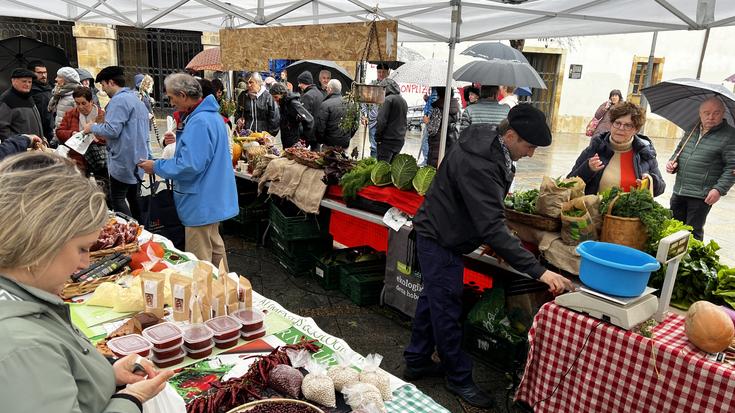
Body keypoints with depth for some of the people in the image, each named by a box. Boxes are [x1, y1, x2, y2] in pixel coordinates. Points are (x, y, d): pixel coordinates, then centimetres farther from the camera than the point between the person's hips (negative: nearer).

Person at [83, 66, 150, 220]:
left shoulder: (119, 100, -14)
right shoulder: (136, 99, 17)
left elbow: (112, 130, -20)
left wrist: (92, 127, -3)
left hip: (123, 160, -9)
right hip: (137, 158, 9)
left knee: (117, 199, -5)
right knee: (132, 197, 15)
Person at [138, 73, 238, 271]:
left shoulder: (199, 122, -23)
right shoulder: (212, 115, 10)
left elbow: (189, 166, -26)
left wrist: (156, 167, -13)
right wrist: (178, 141, 14)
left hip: (202, 203, -11)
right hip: (214, 199, 11)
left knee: (199, 260, 0)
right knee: (214, 245, 23)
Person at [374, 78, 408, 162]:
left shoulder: (388, 99, -10)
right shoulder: (404, 101, 15)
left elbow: (381, 121, -15)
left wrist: (377, 137, -8)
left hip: (388, 140, -8)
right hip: (400, 140, 8)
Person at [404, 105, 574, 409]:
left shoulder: (490, 146, -1)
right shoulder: (477, 164, -32)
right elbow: (492, 226, -35)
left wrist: (492, 241, 9)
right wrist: (538, 271, -35)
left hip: (439, 235, 10)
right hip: (439, 240, -10)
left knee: (431, 300, 19)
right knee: (447, 310, 3)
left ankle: (416, 362, 35)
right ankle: (458, 378, 20)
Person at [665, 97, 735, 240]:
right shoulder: (693, 130, 11)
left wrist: (719, 189, -18)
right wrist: (672, 162, 5)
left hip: (702, 196, -6)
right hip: (679, 191, 6)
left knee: (693, 233, 1)